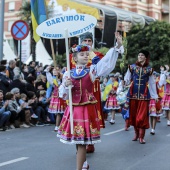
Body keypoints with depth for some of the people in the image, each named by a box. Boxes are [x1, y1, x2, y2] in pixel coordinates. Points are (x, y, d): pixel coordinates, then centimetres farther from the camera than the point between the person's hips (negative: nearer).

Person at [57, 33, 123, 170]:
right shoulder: (68, 74, 4)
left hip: (87, 109, -3)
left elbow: (107, 61, -12)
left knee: (82, 141, -5)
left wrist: (118, 46, -22)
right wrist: (66, 85, -16)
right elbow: (63, 95, 4)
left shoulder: (92, 70, 0)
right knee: (78, 141, 14)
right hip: (73, 109, 3)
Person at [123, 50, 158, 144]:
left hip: (144, 94, -1)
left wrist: (155, 96, 13)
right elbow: (127, 79, 7)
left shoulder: (149, 69, 5)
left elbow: (152, 83, 11)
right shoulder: (132, 67, 4)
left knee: (142, 115, -5)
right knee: (133, 114, 6)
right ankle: (136, 134, 21)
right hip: (133, 94, 1)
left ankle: (141, 137, 1)